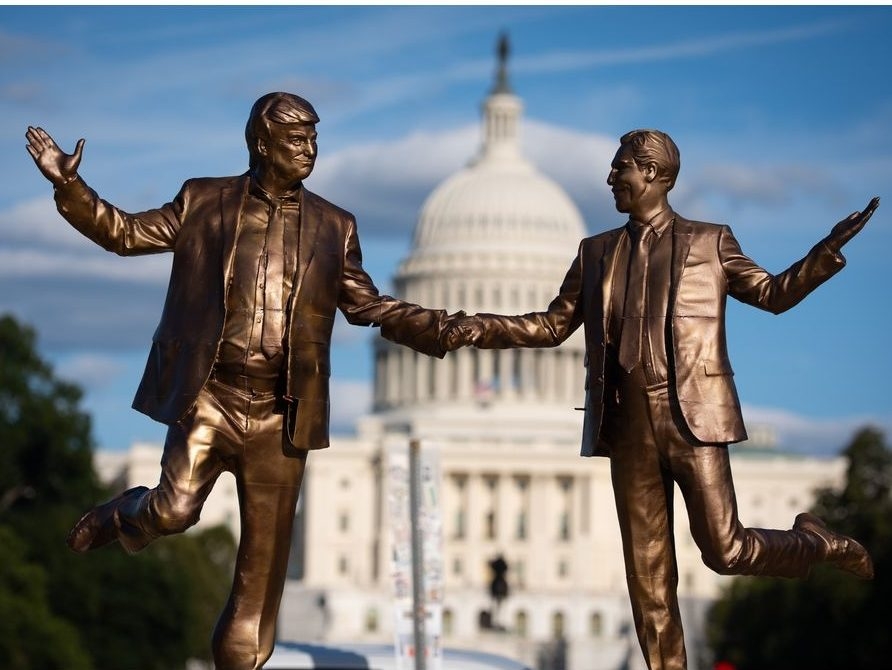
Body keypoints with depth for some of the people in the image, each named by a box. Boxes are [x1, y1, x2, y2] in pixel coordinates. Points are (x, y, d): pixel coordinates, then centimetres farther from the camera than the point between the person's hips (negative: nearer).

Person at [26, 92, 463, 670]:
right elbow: (125, 233, 8)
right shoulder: (204, 203, 5)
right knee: (174, 510, -18)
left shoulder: (333, 227, 10)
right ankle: (121, 516, 17)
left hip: (281, 413, 2)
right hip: (209, 395, -2)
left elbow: (370, 307, 13)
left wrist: (446, 329, 0)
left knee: (265, 556, 2)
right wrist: (70, 185, -5)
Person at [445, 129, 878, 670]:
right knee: (647, 569, 4)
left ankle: (817, 543, 21)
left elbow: (773, 294, 10)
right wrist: (483, 329, 2)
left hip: (694, 417, -4)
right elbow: (553, 326, 16)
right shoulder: (597, 253, 15)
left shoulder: (710, 241, 6)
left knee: (723, 550, -7)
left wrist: (829, 249, -4)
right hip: (629, 424, 4)